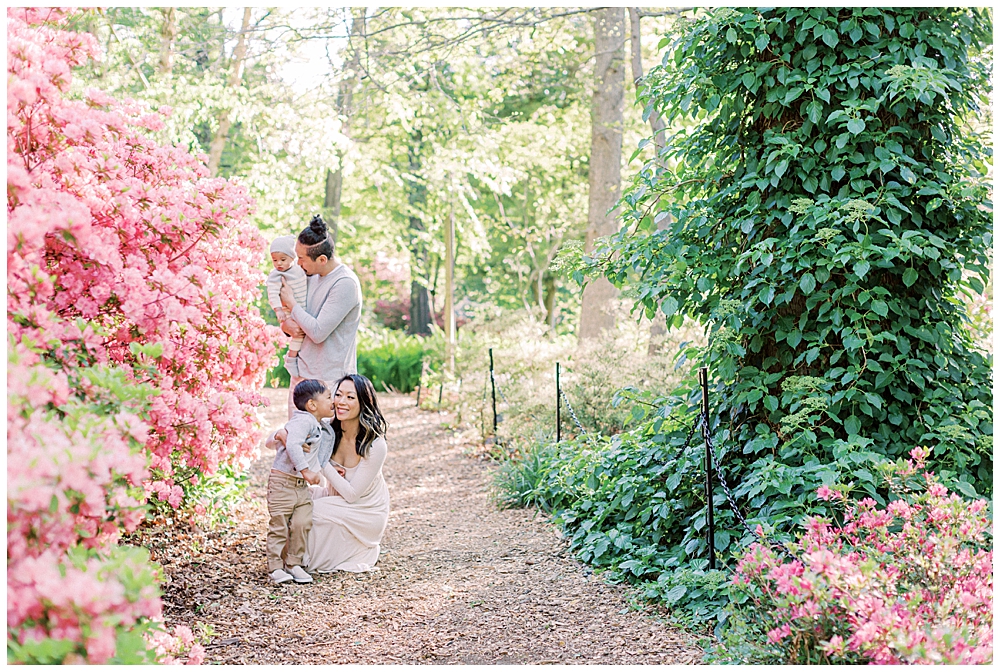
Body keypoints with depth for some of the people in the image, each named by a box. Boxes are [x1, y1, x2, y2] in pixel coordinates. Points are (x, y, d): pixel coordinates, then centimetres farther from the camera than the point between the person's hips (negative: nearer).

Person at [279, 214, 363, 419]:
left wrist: (291, 302, -8)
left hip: (328, 378, -8)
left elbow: (318, 332, -21)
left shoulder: (345, 284, -17)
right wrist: (286, 324, -4)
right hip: (301, 371, 8)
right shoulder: (312, 276, 9)